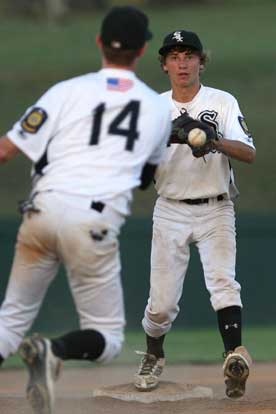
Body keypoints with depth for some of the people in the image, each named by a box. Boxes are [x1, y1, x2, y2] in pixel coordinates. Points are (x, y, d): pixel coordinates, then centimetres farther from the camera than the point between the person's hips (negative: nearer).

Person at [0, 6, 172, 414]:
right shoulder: (159, 109, 12)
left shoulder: (69, 91, 5)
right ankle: (54, 351, -21)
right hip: (95, 224, -1)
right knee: (107, 337, 10)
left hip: (42, 211, 1)